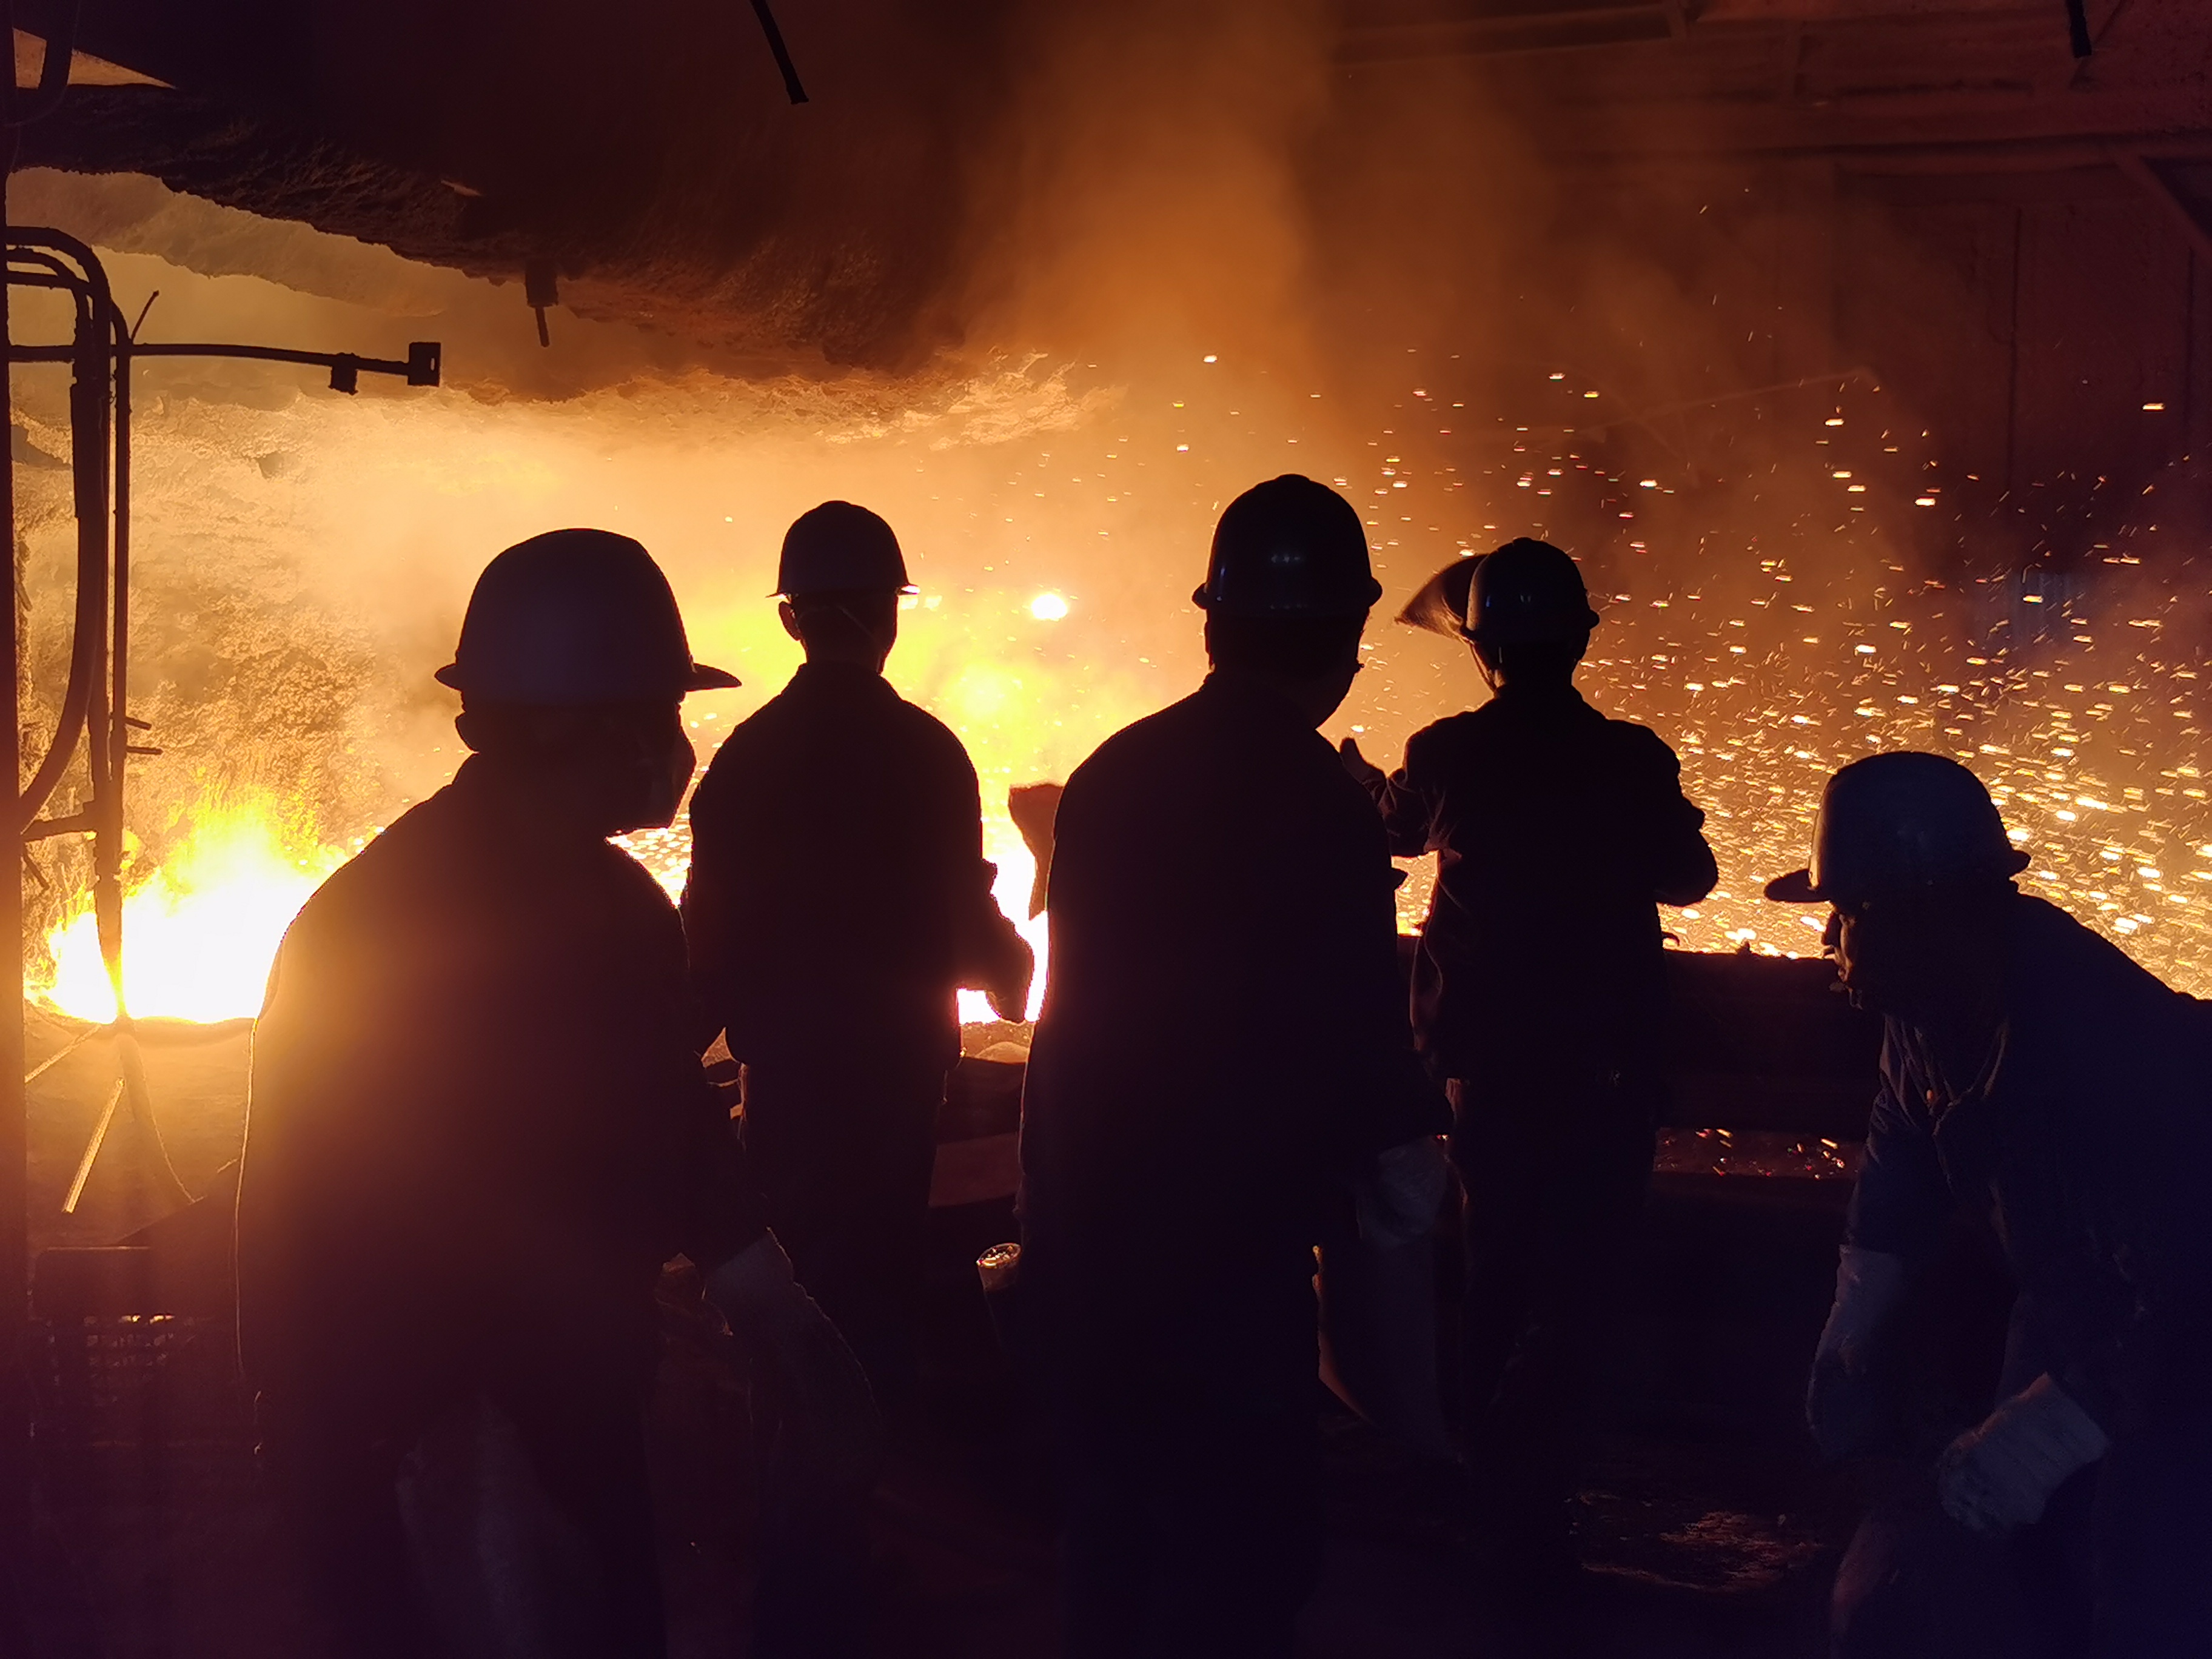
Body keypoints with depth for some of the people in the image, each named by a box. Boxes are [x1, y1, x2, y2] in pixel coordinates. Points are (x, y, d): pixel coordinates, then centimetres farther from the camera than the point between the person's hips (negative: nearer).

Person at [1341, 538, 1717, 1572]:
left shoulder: (1447, 757, -6)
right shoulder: (1631, 760, -14)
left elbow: (1397, 829, 17)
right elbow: (1687, 878, 2)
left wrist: (1362, 780, 40)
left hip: (1486, 1059, 4)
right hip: (1605, 1061, -3)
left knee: (1497, 1268, 21)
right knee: (1577, 1285, 3)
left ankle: (1491, 1477, 34)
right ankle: (1527, 1496, -8)